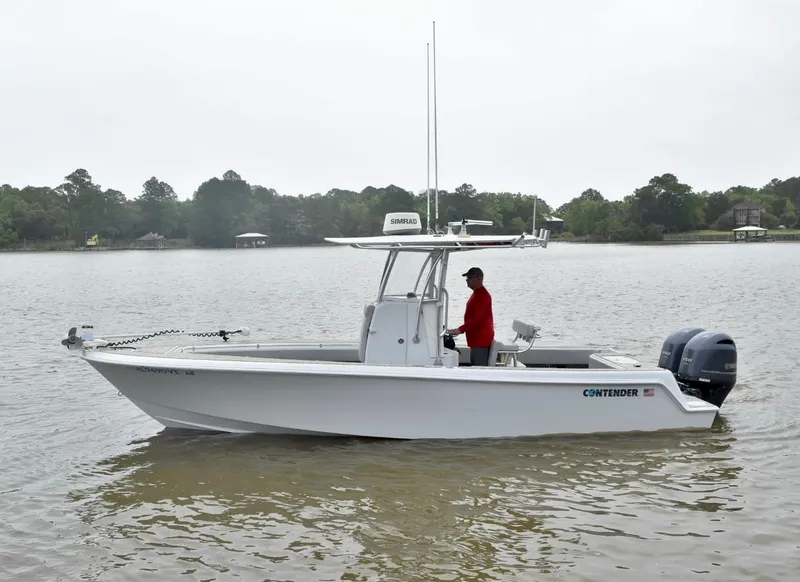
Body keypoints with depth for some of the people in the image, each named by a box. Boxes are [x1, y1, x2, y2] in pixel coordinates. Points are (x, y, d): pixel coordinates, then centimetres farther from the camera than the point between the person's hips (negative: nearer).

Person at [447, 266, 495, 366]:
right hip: (476, 339, 11)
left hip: (481, 340, -11)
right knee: (474, 365, 14)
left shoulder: (482, 295, -17)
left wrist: (460, 330, -28)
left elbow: (477, 318, -25)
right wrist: (462, 329, 22)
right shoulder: (477, 293, 17)